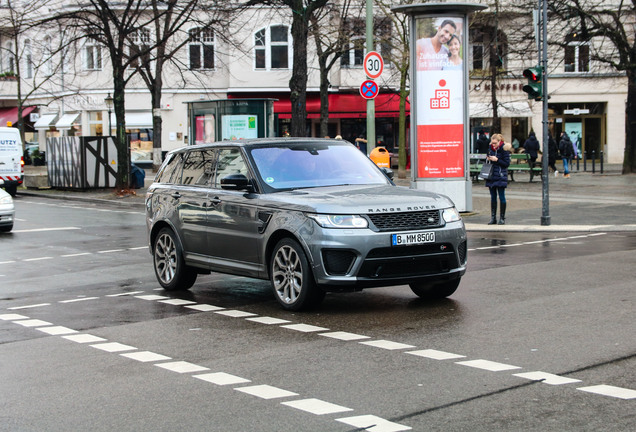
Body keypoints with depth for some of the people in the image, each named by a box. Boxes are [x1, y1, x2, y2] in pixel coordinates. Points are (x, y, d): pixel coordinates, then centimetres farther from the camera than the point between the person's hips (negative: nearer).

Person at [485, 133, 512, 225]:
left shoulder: (504, 149, -8)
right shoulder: (490, 148, 8)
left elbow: (507, 163, -9)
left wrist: (497, 160, -17)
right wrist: (488, 159, 0)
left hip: (501, 176, -6)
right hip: (491, 176, 6)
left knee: (501, 196, -3)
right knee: (493, 196, 8)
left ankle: (502, 218, 4)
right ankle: (493, 217, 13)